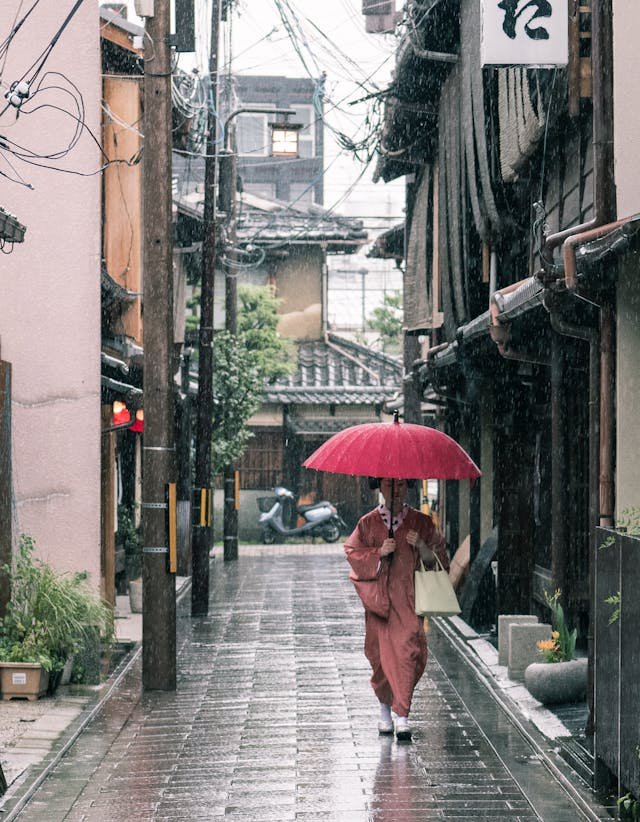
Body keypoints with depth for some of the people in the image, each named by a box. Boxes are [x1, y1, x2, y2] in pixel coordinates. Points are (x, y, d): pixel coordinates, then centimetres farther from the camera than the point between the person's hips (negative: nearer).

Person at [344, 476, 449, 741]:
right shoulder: (368, 522, 7)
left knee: (407, 650, -13)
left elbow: (437, 557, 10)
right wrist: (378, 553, -10)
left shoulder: (421, 522, 7)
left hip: (408, 596, -1)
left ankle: (401, 714, -13)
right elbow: (352, 552, 5)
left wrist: (422, 546, -10)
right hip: (378, 597, 1)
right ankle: (385, 708, 23)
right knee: (381, 652, 3)